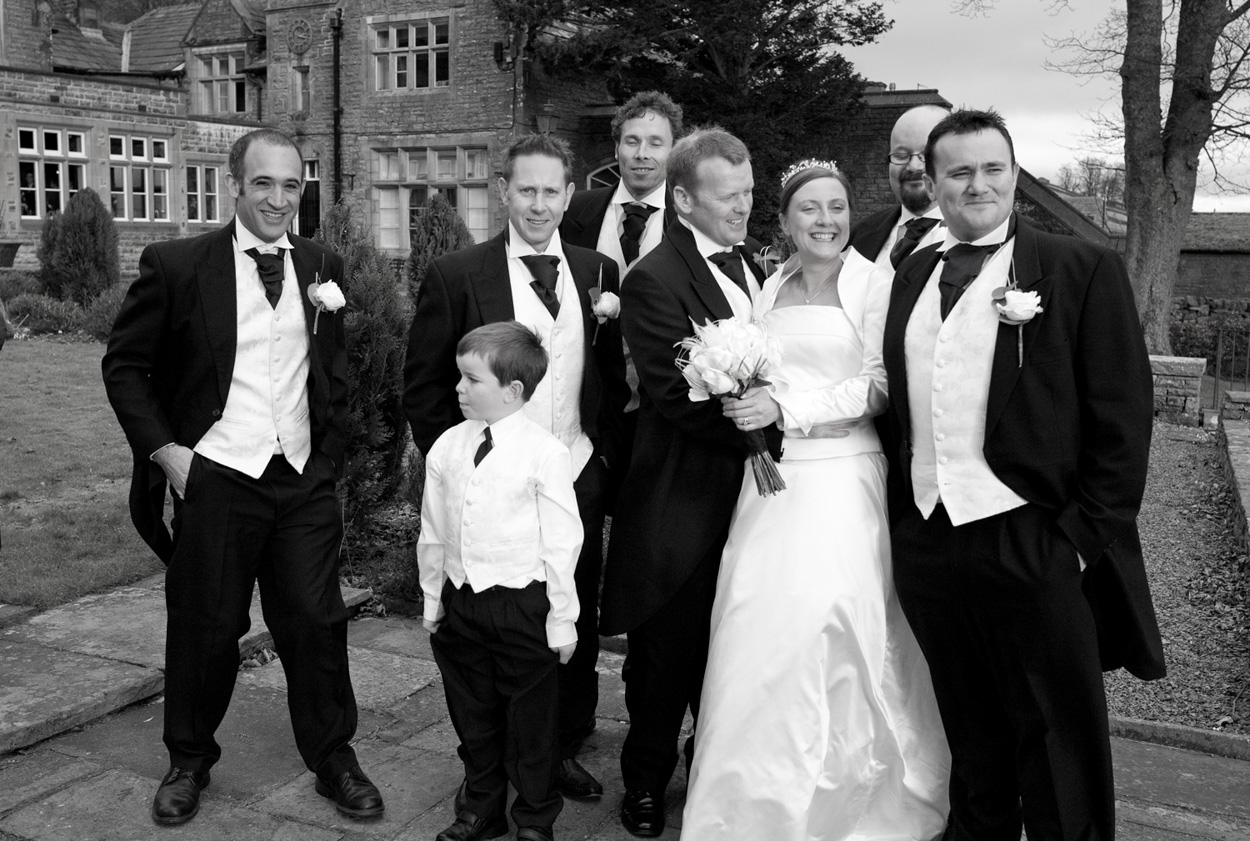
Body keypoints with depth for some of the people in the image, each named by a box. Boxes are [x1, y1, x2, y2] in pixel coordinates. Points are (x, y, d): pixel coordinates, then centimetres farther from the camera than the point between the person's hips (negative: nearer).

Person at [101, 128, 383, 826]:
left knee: (316, 623, 6)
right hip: (215, 480, -2)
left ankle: (334, 761, 23)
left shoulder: (323, 267, 6)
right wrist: (163, 449, -7)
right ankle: (190, 762, 32)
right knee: (205, 629, 10)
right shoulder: (175, 265, -5)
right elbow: (124, 365, 2)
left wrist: (331, 457, 9)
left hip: (304, 481, 2)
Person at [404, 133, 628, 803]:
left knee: (578, 628, 12)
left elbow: (613, 377, 13)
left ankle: (566, 748, 32)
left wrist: (608, 456, 5)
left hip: (580, 481, 3)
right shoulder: (456, 276, -4)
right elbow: (422, 384, -2)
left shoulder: (598, 273, 7)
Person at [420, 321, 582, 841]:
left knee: (530, 720, 9)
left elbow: (561, 542, -11)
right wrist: (432, 599, 14)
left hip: (522, 605, -5)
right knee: (472, 715, 18)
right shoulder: (446, 448, 1)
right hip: (460, 601, 5)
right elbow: (432, 533, 10)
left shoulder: (544, 452, -14)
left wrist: (562, 618, -8)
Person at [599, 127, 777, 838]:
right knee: (670, 649, 9)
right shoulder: (656, 279, -14)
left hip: (746, 486, 6)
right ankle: (646, 781, 30)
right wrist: (769, 429, -21)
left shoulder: (754, 261, 10)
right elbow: (679, 396, -21)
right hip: (685, 495, -6)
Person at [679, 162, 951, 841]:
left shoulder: (876, 284, -2)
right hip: (771, 479, 4)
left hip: (842, 479, -4)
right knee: (756, 637, 1)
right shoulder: (769, 289, 15)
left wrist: (785, 407, -16)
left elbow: (878, 388, -8)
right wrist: (738, 391, -1)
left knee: (824, 628, -10)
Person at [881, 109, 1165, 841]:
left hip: (1036, 548, -4)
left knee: (1060, 765, 9)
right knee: (972, 750, 20)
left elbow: (1121, 419, -8)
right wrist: (900, 521, 7)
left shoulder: (1083, 269, -5)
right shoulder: (913, 275, 11)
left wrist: (1085, 539, -12)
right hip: (928, 545, 5)